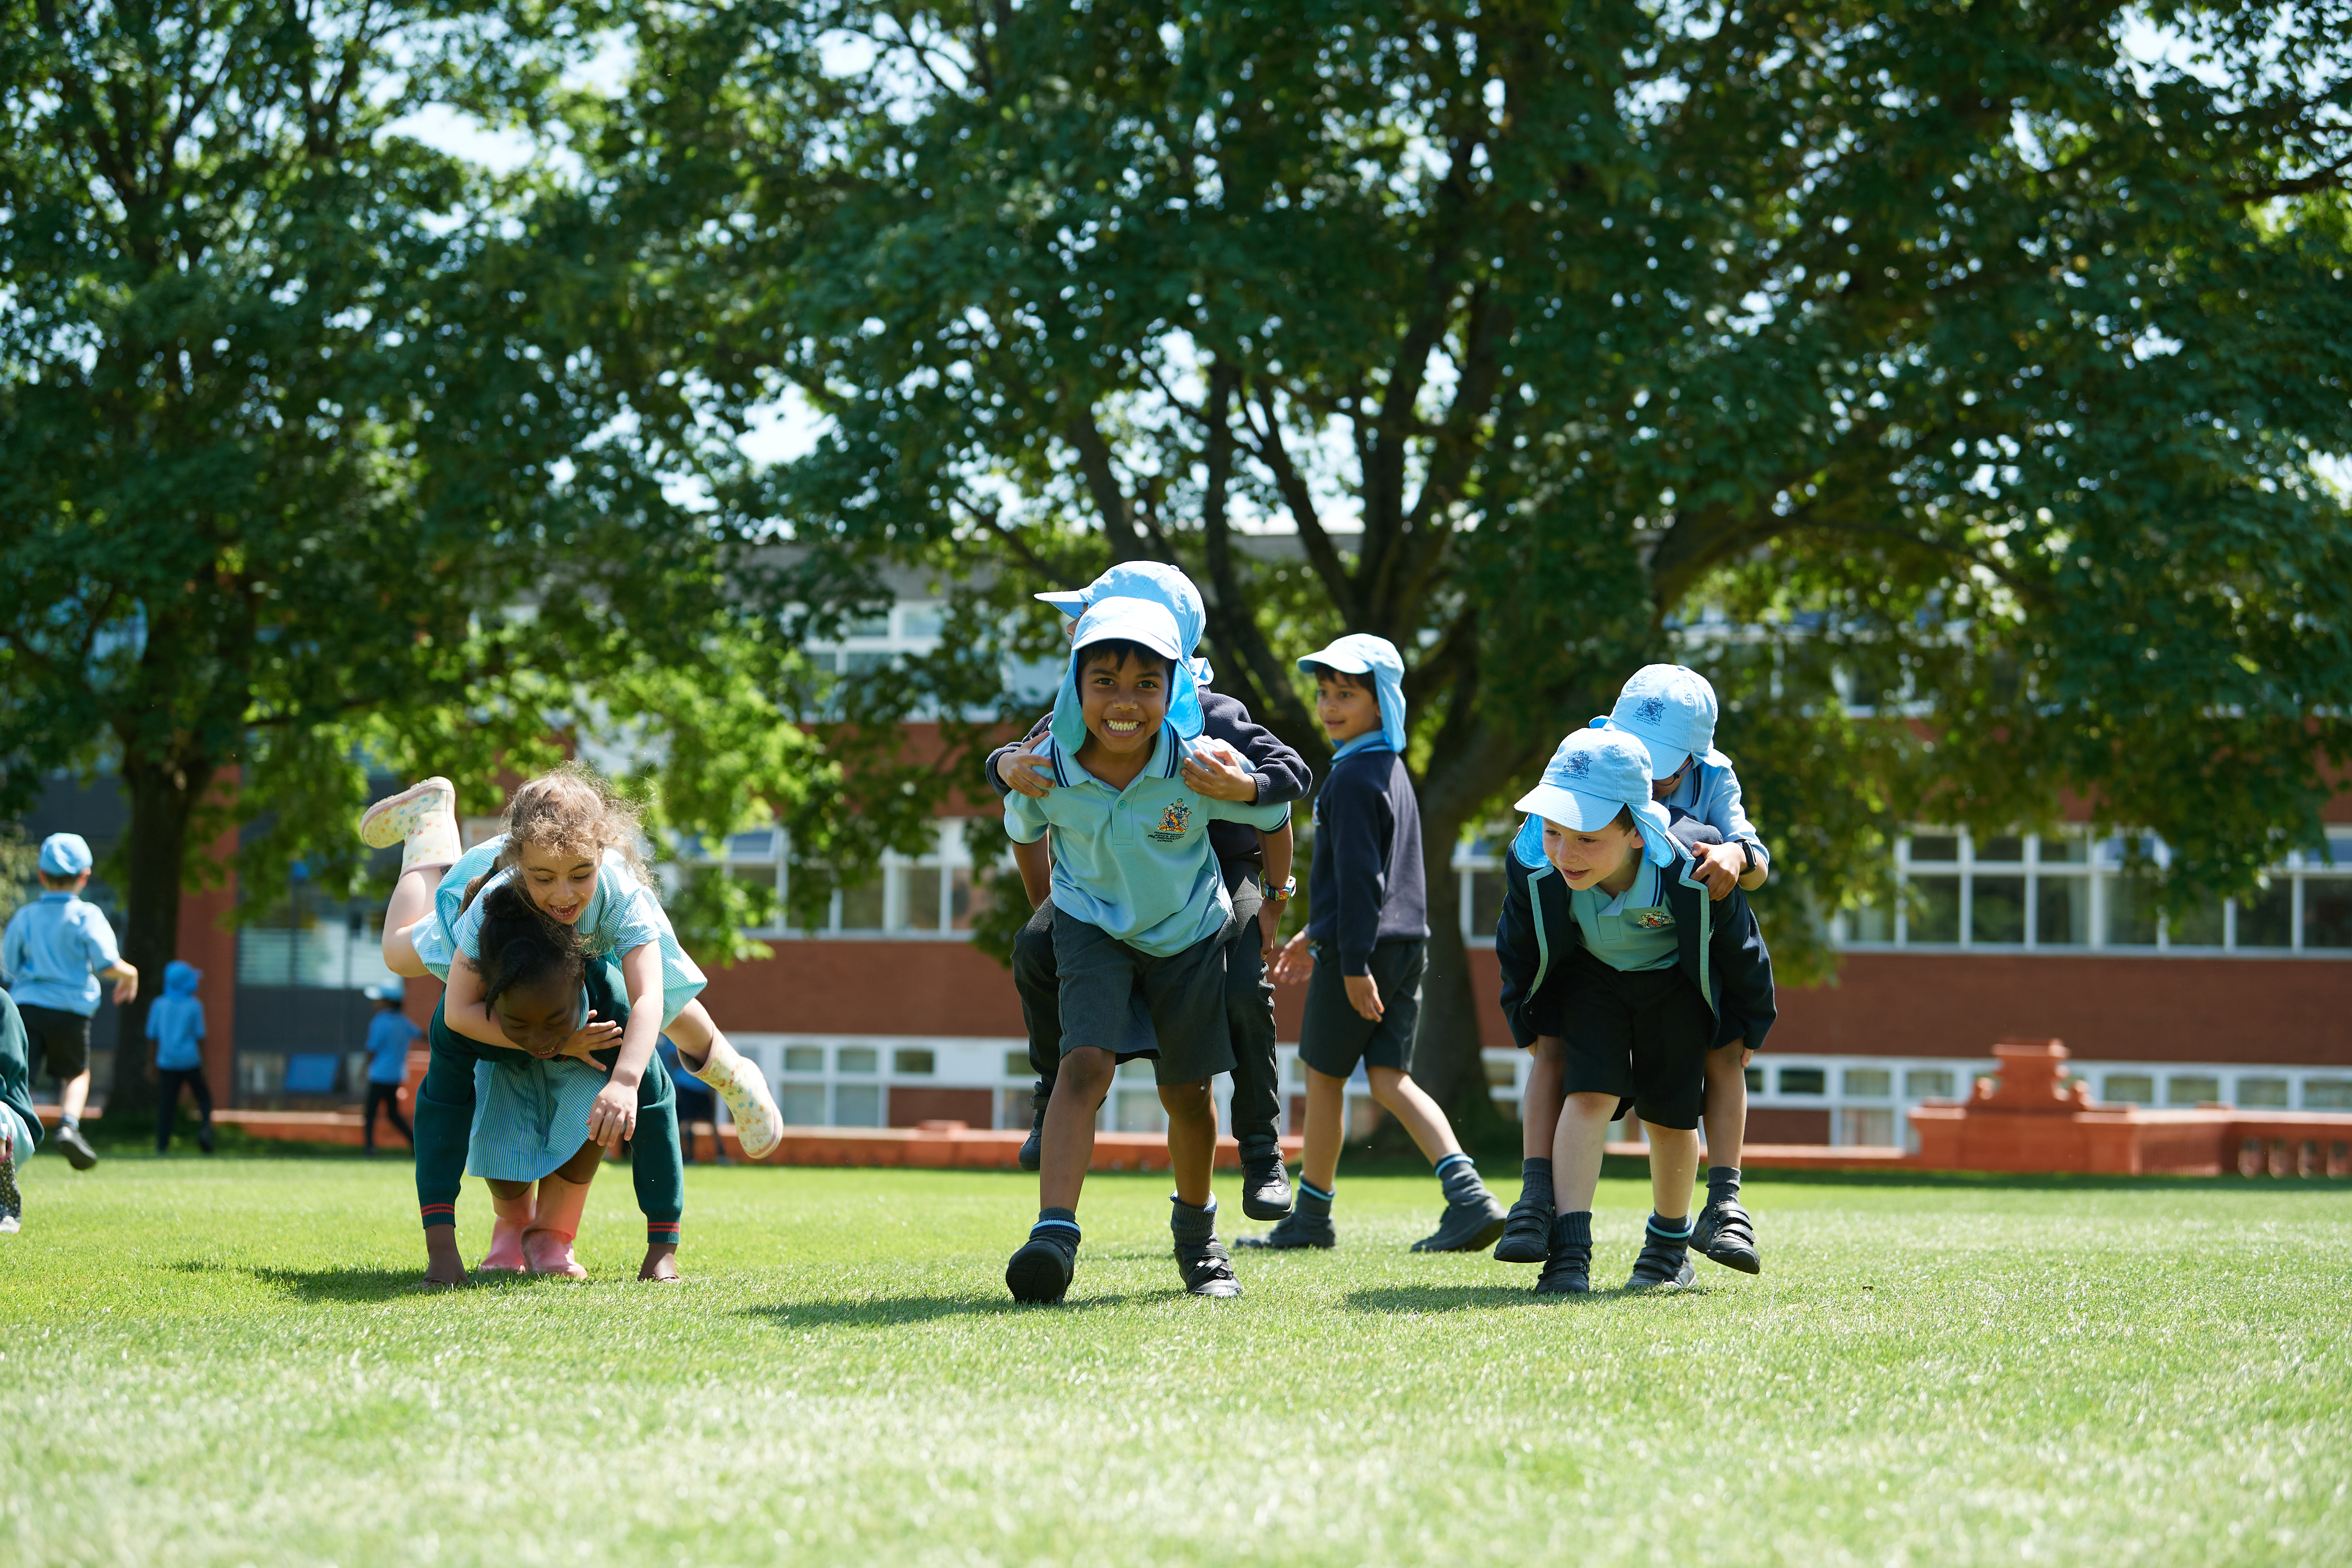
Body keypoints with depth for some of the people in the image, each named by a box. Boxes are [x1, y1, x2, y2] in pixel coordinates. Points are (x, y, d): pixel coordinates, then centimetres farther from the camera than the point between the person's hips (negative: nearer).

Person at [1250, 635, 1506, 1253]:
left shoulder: (1353, 777, -13)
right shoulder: (1391, 769, 17)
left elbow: (1358, 875, -19)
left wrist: (1353, 962, -20)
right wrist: (1316, 935, 30)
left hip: (1364, 949, -9)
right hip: (1407, 945, 9)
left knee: (1324, 1078, 5)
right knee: (1390, 1078, 4)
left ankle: (1312, 1217, 15)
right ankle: (1468, 1195, -13)